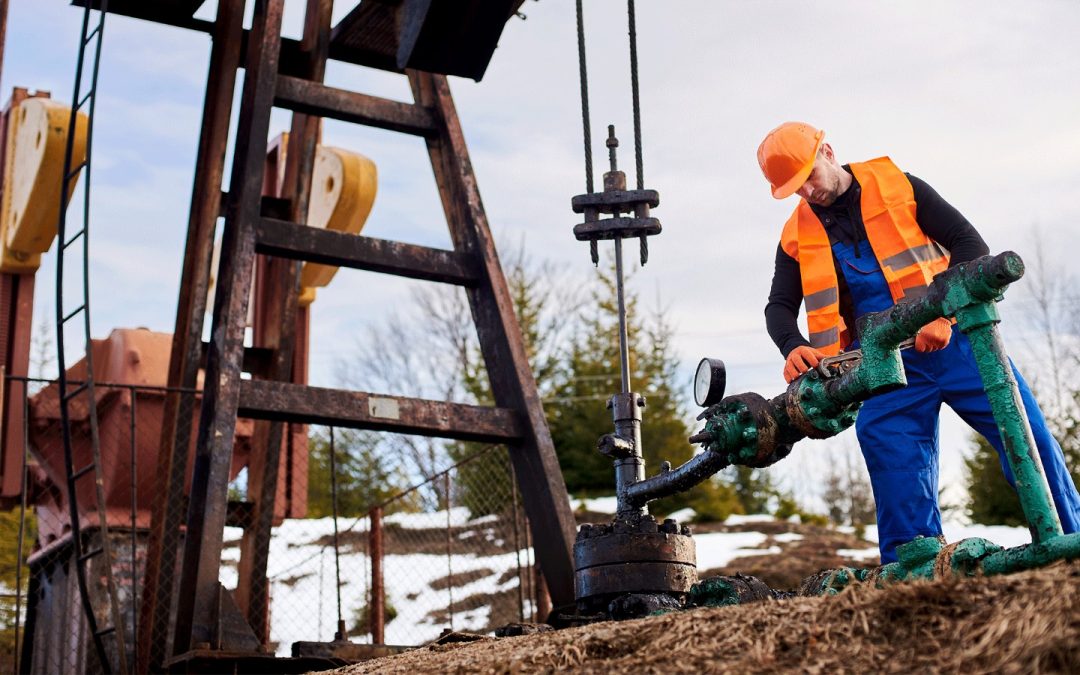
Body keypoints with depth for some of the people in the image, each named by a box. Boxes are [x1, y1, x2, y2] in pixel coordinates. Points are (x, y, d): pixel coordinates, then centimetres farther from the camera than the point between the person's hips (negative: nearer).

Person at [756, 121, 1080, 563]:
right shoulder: (797, 236, 9)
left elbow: (970, 244, -2)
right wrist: (793, 346, -13)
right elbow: (780, 306, 11)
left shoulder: (898, 187, 1)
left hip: (952, 339, -1)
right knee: (893, 460, -10)